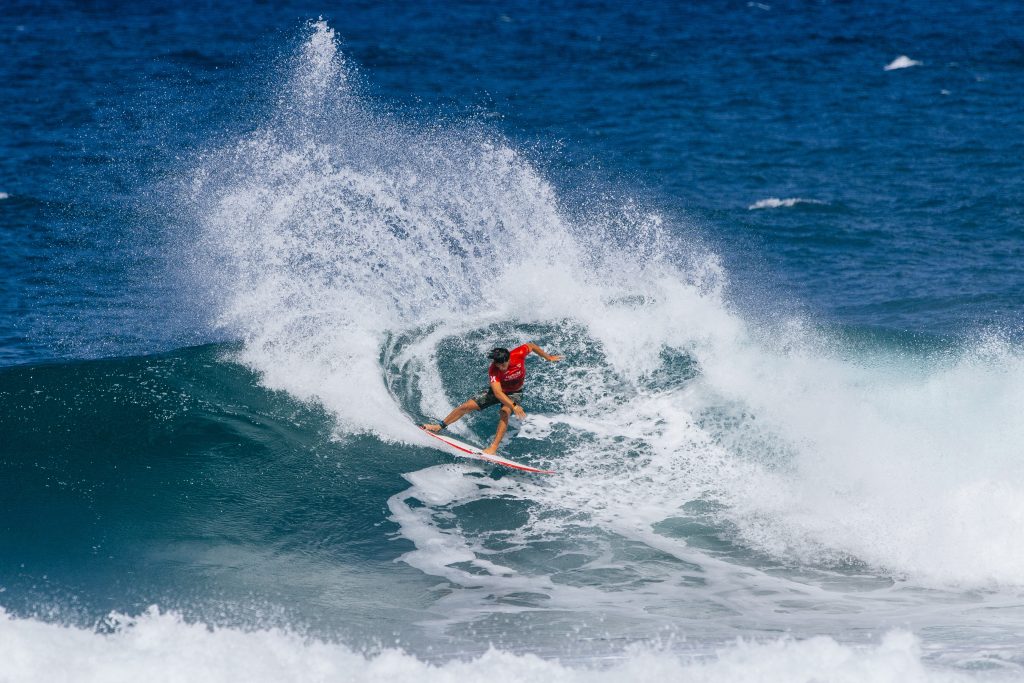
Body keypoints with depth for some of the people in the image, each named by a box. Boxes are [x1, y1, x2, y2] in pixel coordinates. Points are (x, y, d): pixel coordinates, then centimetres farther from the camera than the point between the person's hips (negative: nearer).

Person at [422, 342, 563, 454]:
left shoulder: (519, 354, -30)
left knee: (505, 412, -32)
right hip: (498, 391, 0)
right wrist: (513, 406, -59)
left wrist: (548, 357, 4)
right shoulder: (493, 370, -35)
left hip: (514, 393, 0)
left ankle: (493, 448, -39)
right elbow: (497, 392, -46)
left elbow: (531, 345, -7)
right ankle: (440, 426, 11)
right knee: (467, 406, -6)